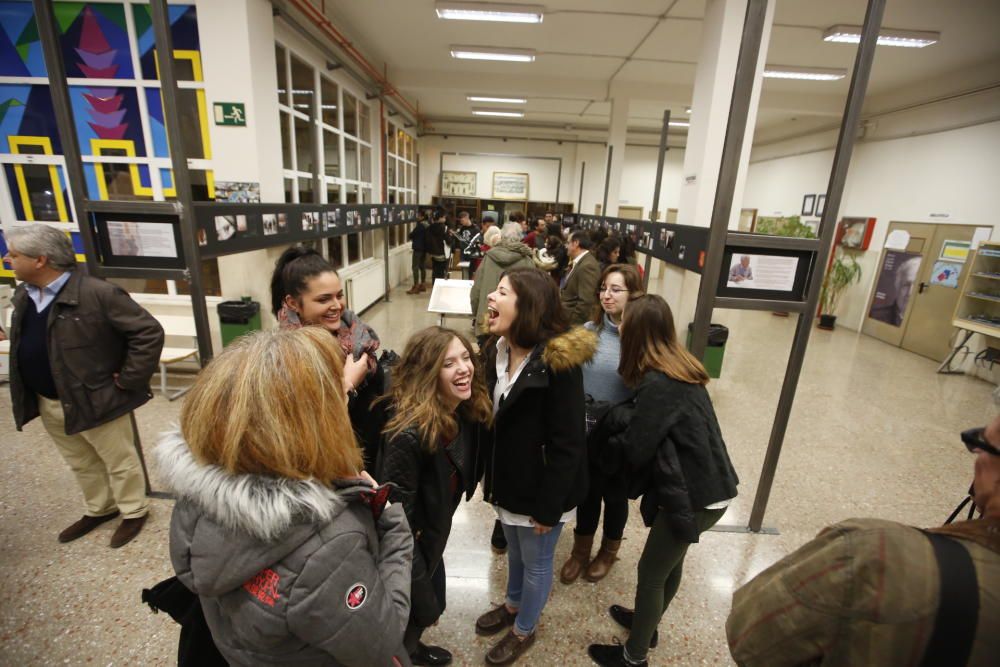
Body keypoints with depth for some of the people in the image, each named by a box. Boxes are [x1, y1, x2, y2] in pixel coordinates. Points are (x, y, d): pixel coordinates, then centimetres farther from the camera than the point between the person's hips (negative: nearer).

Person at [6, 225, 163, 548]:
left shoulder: (97, 293, -23)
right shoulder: (23, 296, 5)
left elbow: (149, 332, -24)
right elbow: (25, 346, 21)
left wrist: (128, 380, -19)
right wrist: (26, 396, 12)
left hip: (95, 399, -8)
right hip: (47, 404, 8)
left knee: (119, 462, 10)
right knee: (81, 464, 24)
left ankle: (134, 512, 29)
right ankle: (98, 509, 43)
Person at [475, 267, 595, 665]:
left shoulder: (558, 361, -27)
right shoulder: (497, 351, -3)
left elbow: (567, 444, -23)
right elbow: (491, 421, 4)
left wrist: (549, 506, -17)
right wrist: (488, 475, 9)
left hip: (538, 488, -6)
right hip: (507, 482, 7)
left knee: (536, 563, 19)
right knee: (514, 552, 30)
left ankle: (524, 630, 46)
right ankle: (513, 605, 57)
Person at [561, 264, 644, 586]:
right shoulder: (588, 331, -7)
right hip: (587, 430, 2)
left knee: (615, 494, 20)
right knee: (587, 492, 19)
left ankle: (609, 552, 48)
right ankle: (581, 550, 45)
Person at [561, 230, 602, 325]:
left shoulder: (587, 266, -21)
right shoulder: (579, 262, 11)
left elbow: (585, 302, -26)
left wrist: (571, 323, -21)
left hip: (576, 323, -10)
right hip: (567, 318, 10)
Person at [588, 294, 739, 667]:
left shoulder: (657, 383, -25)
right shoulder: (679, 368, 3)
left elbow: (637, 450, -18)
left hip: (693, 496, -8)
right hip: (708, 486, 8)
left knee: (651, 572, 10)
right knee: (670, 562, 26)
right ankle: (647, 624, 48)